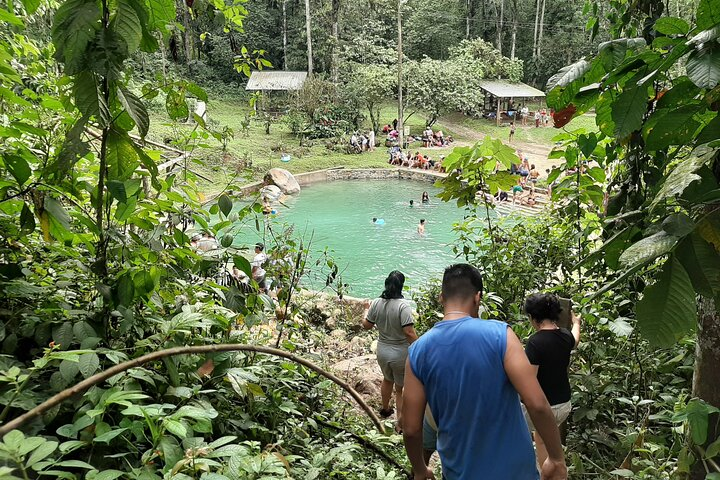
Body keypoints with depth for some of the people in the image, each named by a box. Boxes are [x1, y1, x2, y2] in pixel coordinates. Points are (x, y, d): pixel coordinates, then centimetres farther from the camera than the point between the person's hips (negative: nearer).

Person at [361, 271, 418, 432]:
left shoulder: (376, 303, -9)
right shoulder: (403, 305, -24)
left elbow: (366, 325, 3)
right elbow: (409, 332, -27)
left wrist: (367, 310, 21)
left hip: (383, 351, 5)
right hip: (401, 354, -5)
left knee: (387, 379, 31)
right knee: (401, 388, 15)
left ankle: (385, 409, 52)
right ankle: (400, 423, 25)